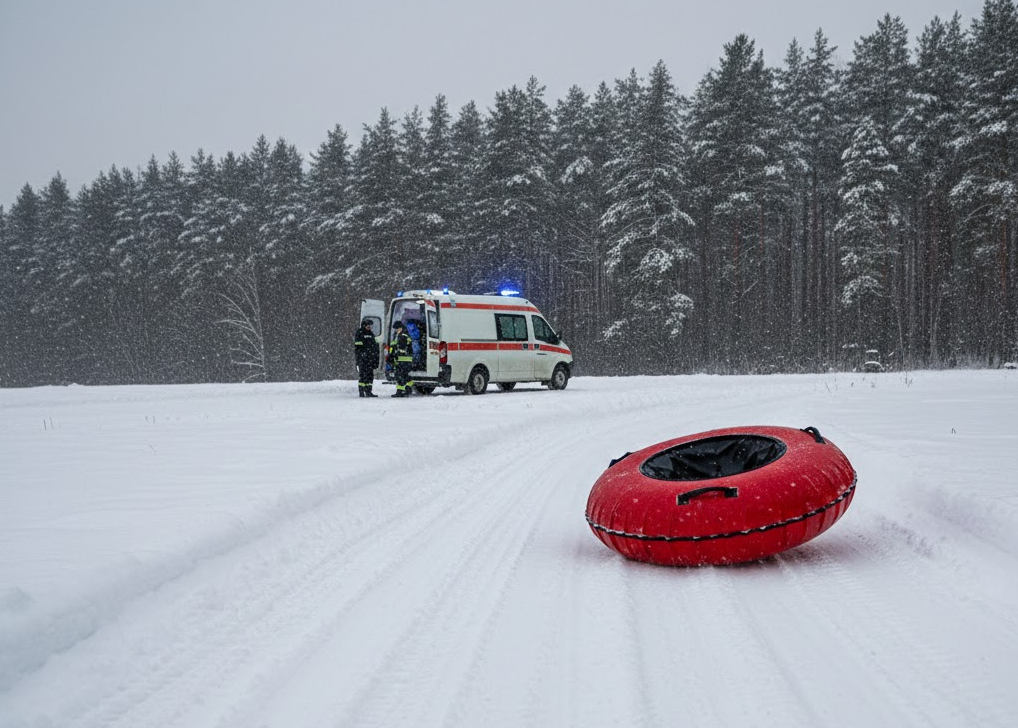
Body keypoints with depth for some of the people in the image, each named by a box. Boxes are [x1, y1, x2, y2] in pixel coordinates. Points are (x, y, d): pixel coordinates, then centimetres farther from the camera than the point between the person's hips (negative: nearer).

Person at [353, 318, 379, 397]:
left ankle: (368, 392, 11)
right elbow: (357, 347, -9)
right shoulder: (359, 333, -3)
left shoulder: (371, 334, 20)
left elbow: (375, 347, 24)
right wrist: (358, 358, -17)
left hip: (370, 359, 7)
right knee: (362, 375, -8)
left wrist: (376, 359, 19)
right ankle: (361, 392, -6)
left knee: (370, 375, 6)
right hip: (362, 358, -7)